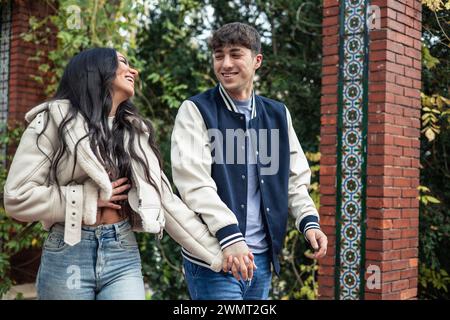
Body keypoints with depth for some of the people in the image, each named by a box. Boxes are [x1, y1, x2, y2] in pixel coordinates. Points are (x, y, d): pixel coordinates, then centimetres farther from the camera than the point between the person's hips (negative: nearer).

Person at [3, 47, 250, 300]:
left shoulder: (135, 130, 9)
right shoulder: (55, 119, -3)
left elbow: (166, 200, 6)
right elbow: (17, 197, -10)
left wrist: (216, 253, 2)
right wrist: (91, 198, -10)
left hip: (124, 254, 3)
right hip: (68, 255, -3)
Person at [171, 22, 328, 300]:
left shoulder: (278, 114, 12)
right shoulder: (196, 111, -4)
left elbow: (295, 177, 13)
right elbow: (194, 181, -15)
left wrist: (309, 220, -4)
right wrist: (229, 235, -25)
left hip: (263, 256, 5)